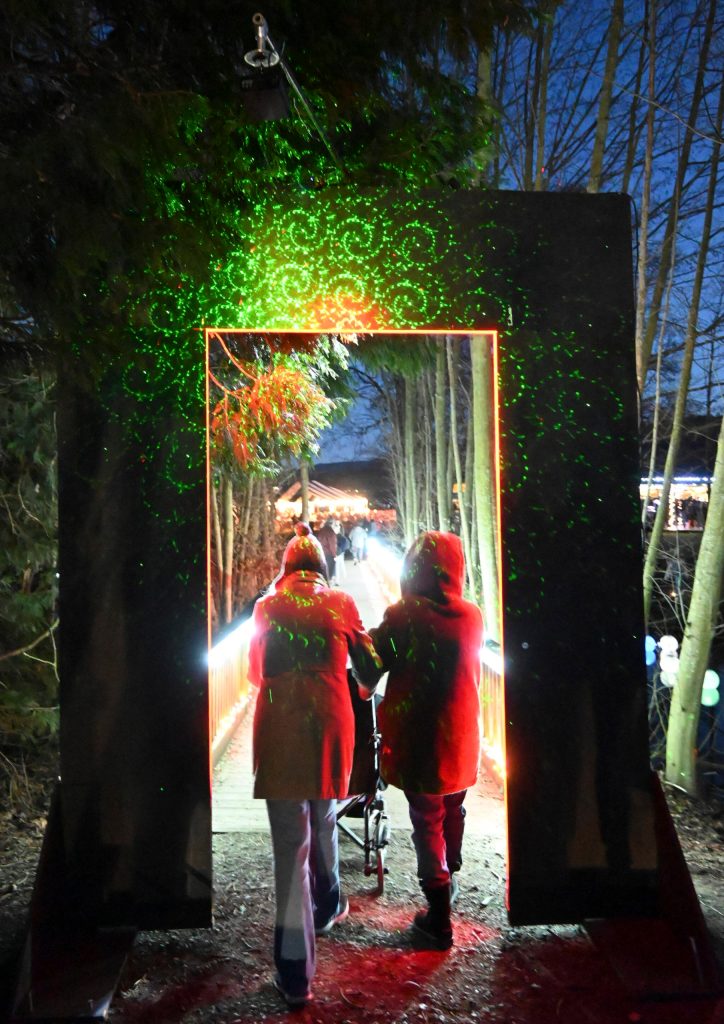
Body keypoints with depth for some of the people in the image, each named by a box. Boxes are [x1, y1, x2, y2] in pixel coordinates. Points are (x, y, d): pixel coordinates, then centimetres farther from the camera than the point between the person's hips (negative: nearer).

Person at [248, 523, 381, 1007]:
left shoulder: (267, 606, 4)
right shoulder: (341, 603, 2)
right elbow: (369, 668, 9)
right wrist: (365, 688, 32)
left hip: (279, 730, -1)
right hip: (329, 723, 1)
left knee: (291, 840, 2)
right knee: (324, 821, 24)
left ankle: (296, 970, 4)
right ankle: (328, 907, 46)